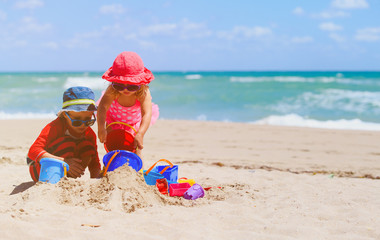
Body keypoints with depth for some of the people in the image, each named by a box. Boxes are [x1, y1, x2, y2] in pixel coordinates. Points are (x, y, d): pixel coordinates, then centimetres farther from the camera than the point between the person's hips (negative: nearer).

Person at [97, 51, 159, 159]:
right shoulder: (112, 91, -36)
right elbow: (103, 107, -46)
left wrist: (140, 134, -63)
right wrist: (101, 128, -61)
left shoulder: (143, 92, -38)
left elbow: (147, 114, -48)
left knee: (135, 151, -6)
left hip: (134, 123, -1)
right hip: (113, 120, 1)